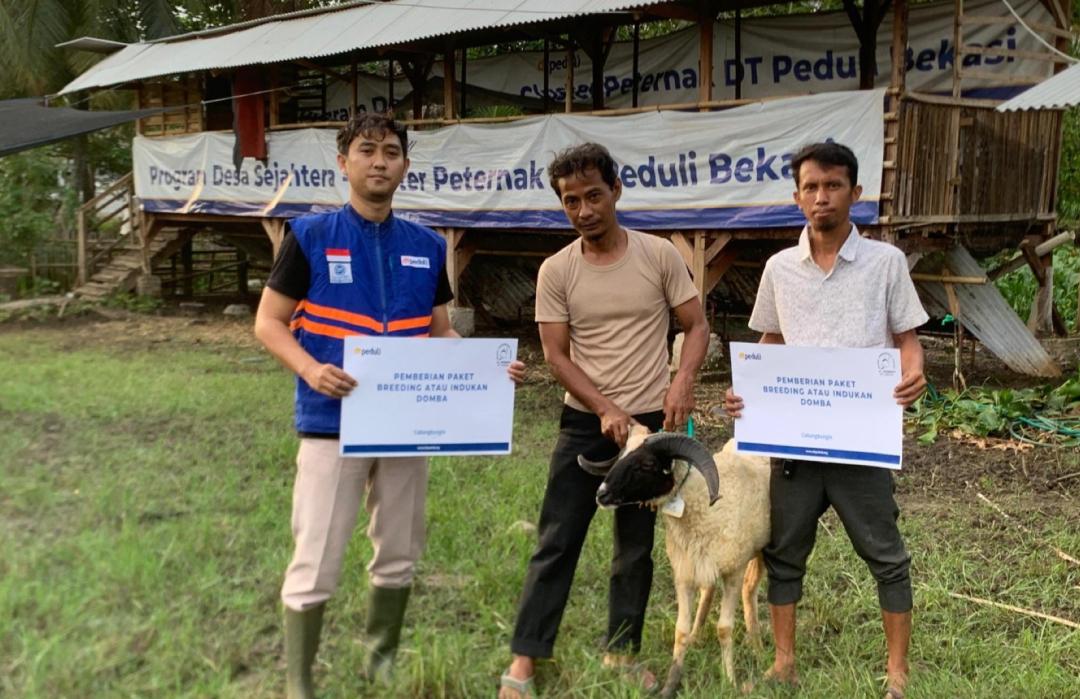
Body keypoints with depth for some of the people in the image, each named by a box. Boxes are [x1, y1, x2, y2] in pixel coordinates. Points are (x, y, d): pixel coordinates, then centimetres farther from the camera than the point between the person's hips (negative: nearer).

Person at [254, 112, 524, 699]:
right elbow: (268, 323, -3)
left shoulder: (427, 247, 6)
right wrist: (311, 369, -21)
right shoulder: (309, 236, -5)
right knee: (315, 563, 0)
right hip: (333, 423, -4)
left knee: (398, 555, 15)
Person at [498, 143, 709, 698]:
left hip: (651, 422, 1)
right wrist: (606, 411, -16)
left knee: (636, 548, 11)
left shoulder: (659, 255, -4)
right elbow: (556, 355, -6)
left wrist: (683, 382, -19)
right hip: (585, 423, 0)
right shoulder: (556, 271, -5)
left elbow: (696, 327, 0)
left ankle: (622, 653, 25)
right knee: (556, 542, 1)